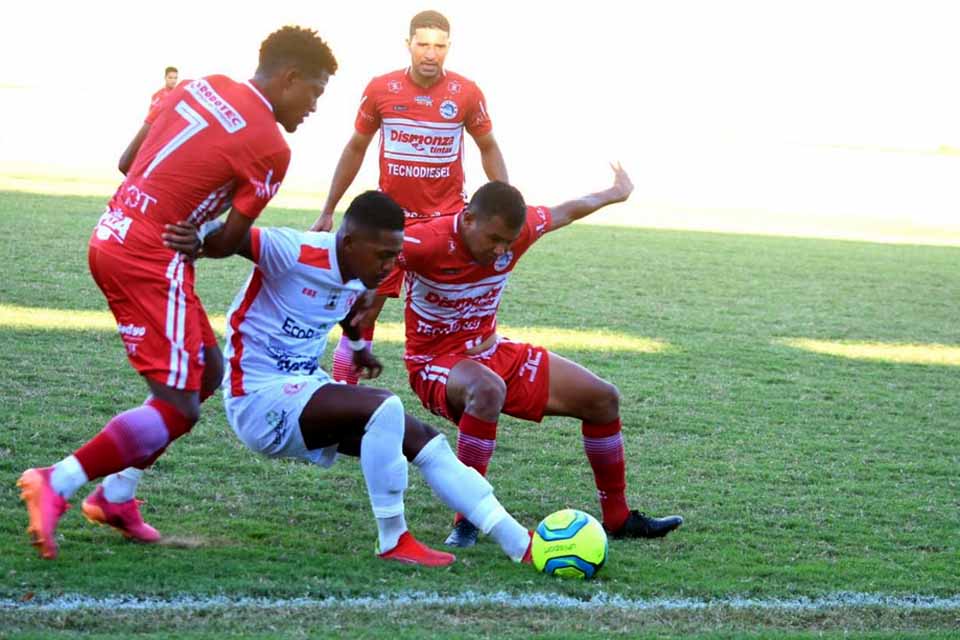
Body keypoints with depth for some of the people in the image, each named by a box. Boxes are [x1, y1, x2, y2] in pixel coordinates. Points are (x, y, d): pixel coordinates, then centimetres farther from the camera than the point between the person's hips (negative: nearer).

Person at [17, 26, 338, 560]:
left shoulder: (199, 87, 11)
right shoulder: (270, 149, -10)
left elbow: (127, 160, 16)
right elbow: (230, 241, -5)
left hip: (111, 235, 9)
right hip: (151, 260, -9)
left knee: (202, 370, 20)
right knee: (177, 409, -4)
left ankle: (116, 495, 19)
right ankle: (57, 485, -12)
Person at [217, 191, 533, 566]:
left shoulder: (357, 281, 6)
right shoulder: (292, 253, -20)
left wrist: (359, 345, 39)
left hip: (305, 388, 9)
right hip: (259, 398, -9)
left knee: (422, 440, 0)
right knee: (384, 406, -29)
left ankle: (522, 545, 0)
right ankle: (393, 541, -16)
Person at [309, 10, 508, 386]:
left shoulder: (466, 93, -8)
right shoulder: (380, 90, -7)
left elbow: (488, 148, 8)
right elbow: (355, 149, 7)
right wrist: (328, 211, 9)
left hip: (449, 217, 0)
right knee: (363, 310, 1)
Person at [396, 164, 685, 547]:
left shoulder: (517, 230, -10)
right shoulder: (427, 244, -28)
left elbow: (564, 213, 10)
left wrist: (613, 195, 28)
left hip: (492, 352, 7)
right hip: (436, 364, -7)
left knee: (602, 398, 5)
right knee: (488, 388, -44)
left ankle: (618, 519, 20)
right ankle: (466, 522, -34)